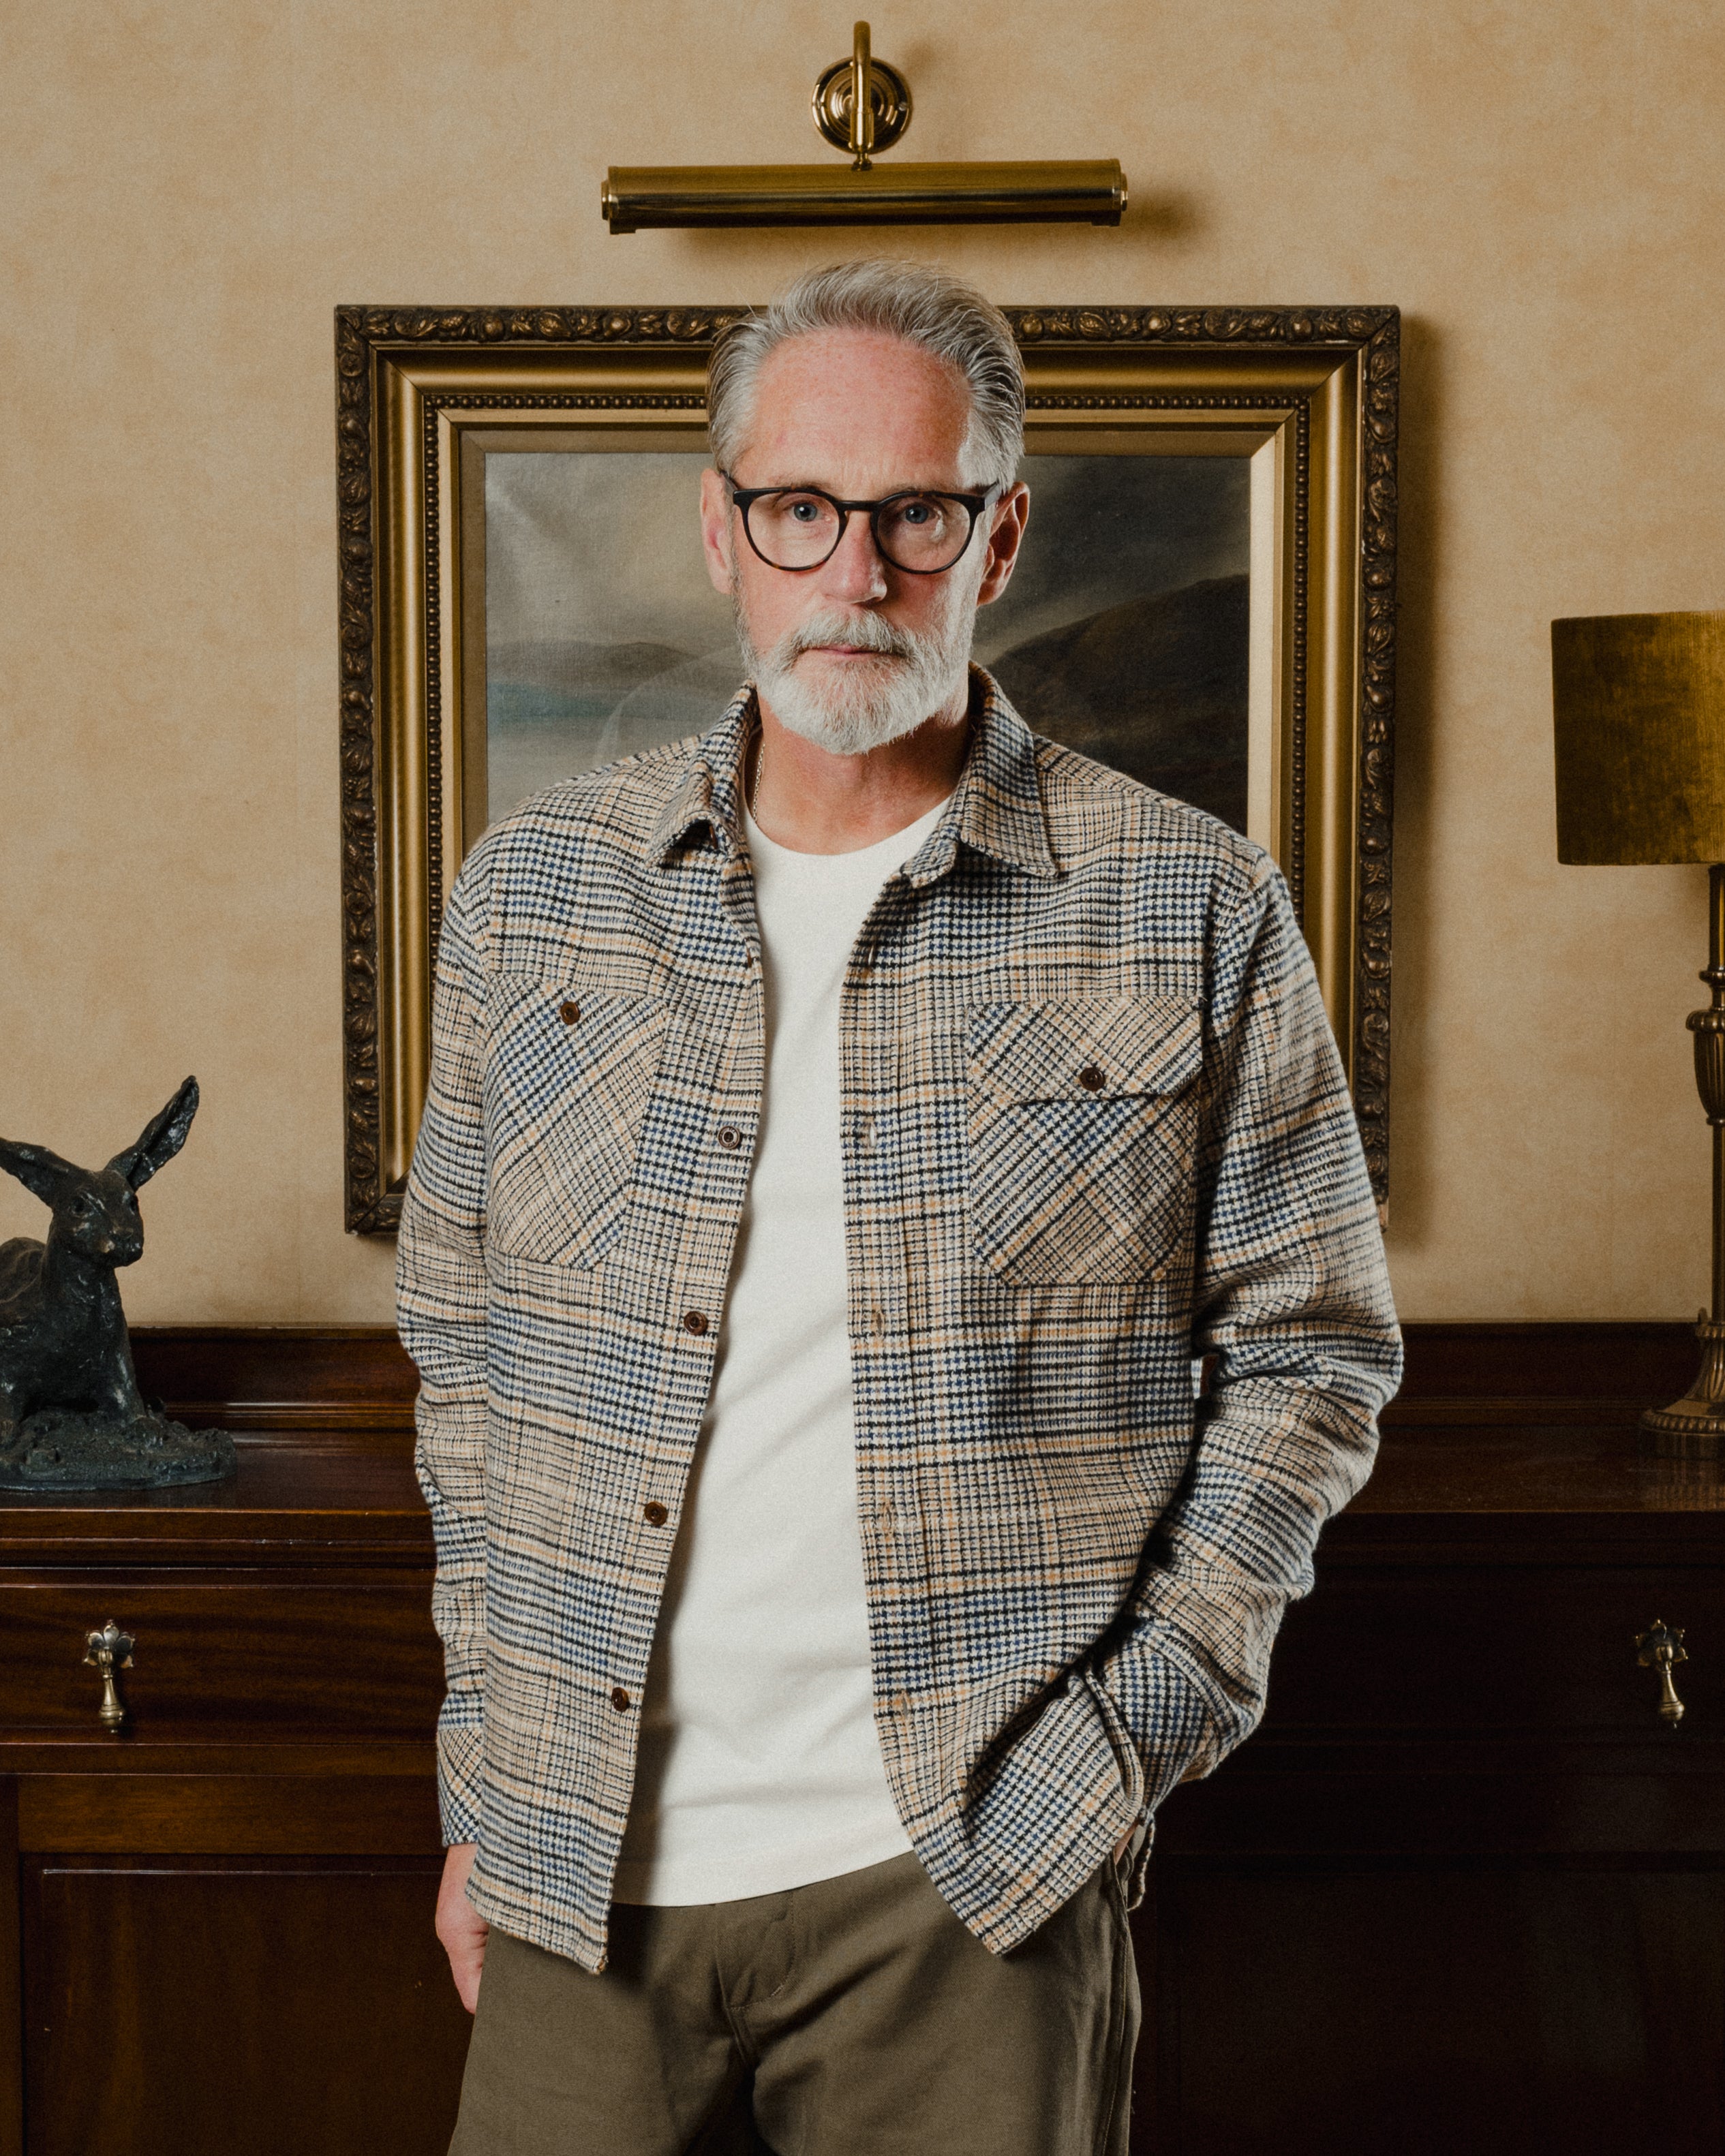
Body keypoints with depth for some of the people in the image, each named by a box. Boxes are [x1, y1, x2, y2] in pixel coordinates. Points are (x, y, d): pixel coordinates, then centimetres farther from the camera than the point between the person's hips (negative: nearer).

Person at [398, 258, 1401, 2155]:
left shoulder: (1191, 914, -4)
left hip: (972, 1874, -2)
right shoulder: (533, 890, 3)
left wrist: (1140, 1729, -5)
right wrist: (485, 1775, 7)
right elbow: (463, 1336, 9)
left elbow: (1307, 1348, 3)